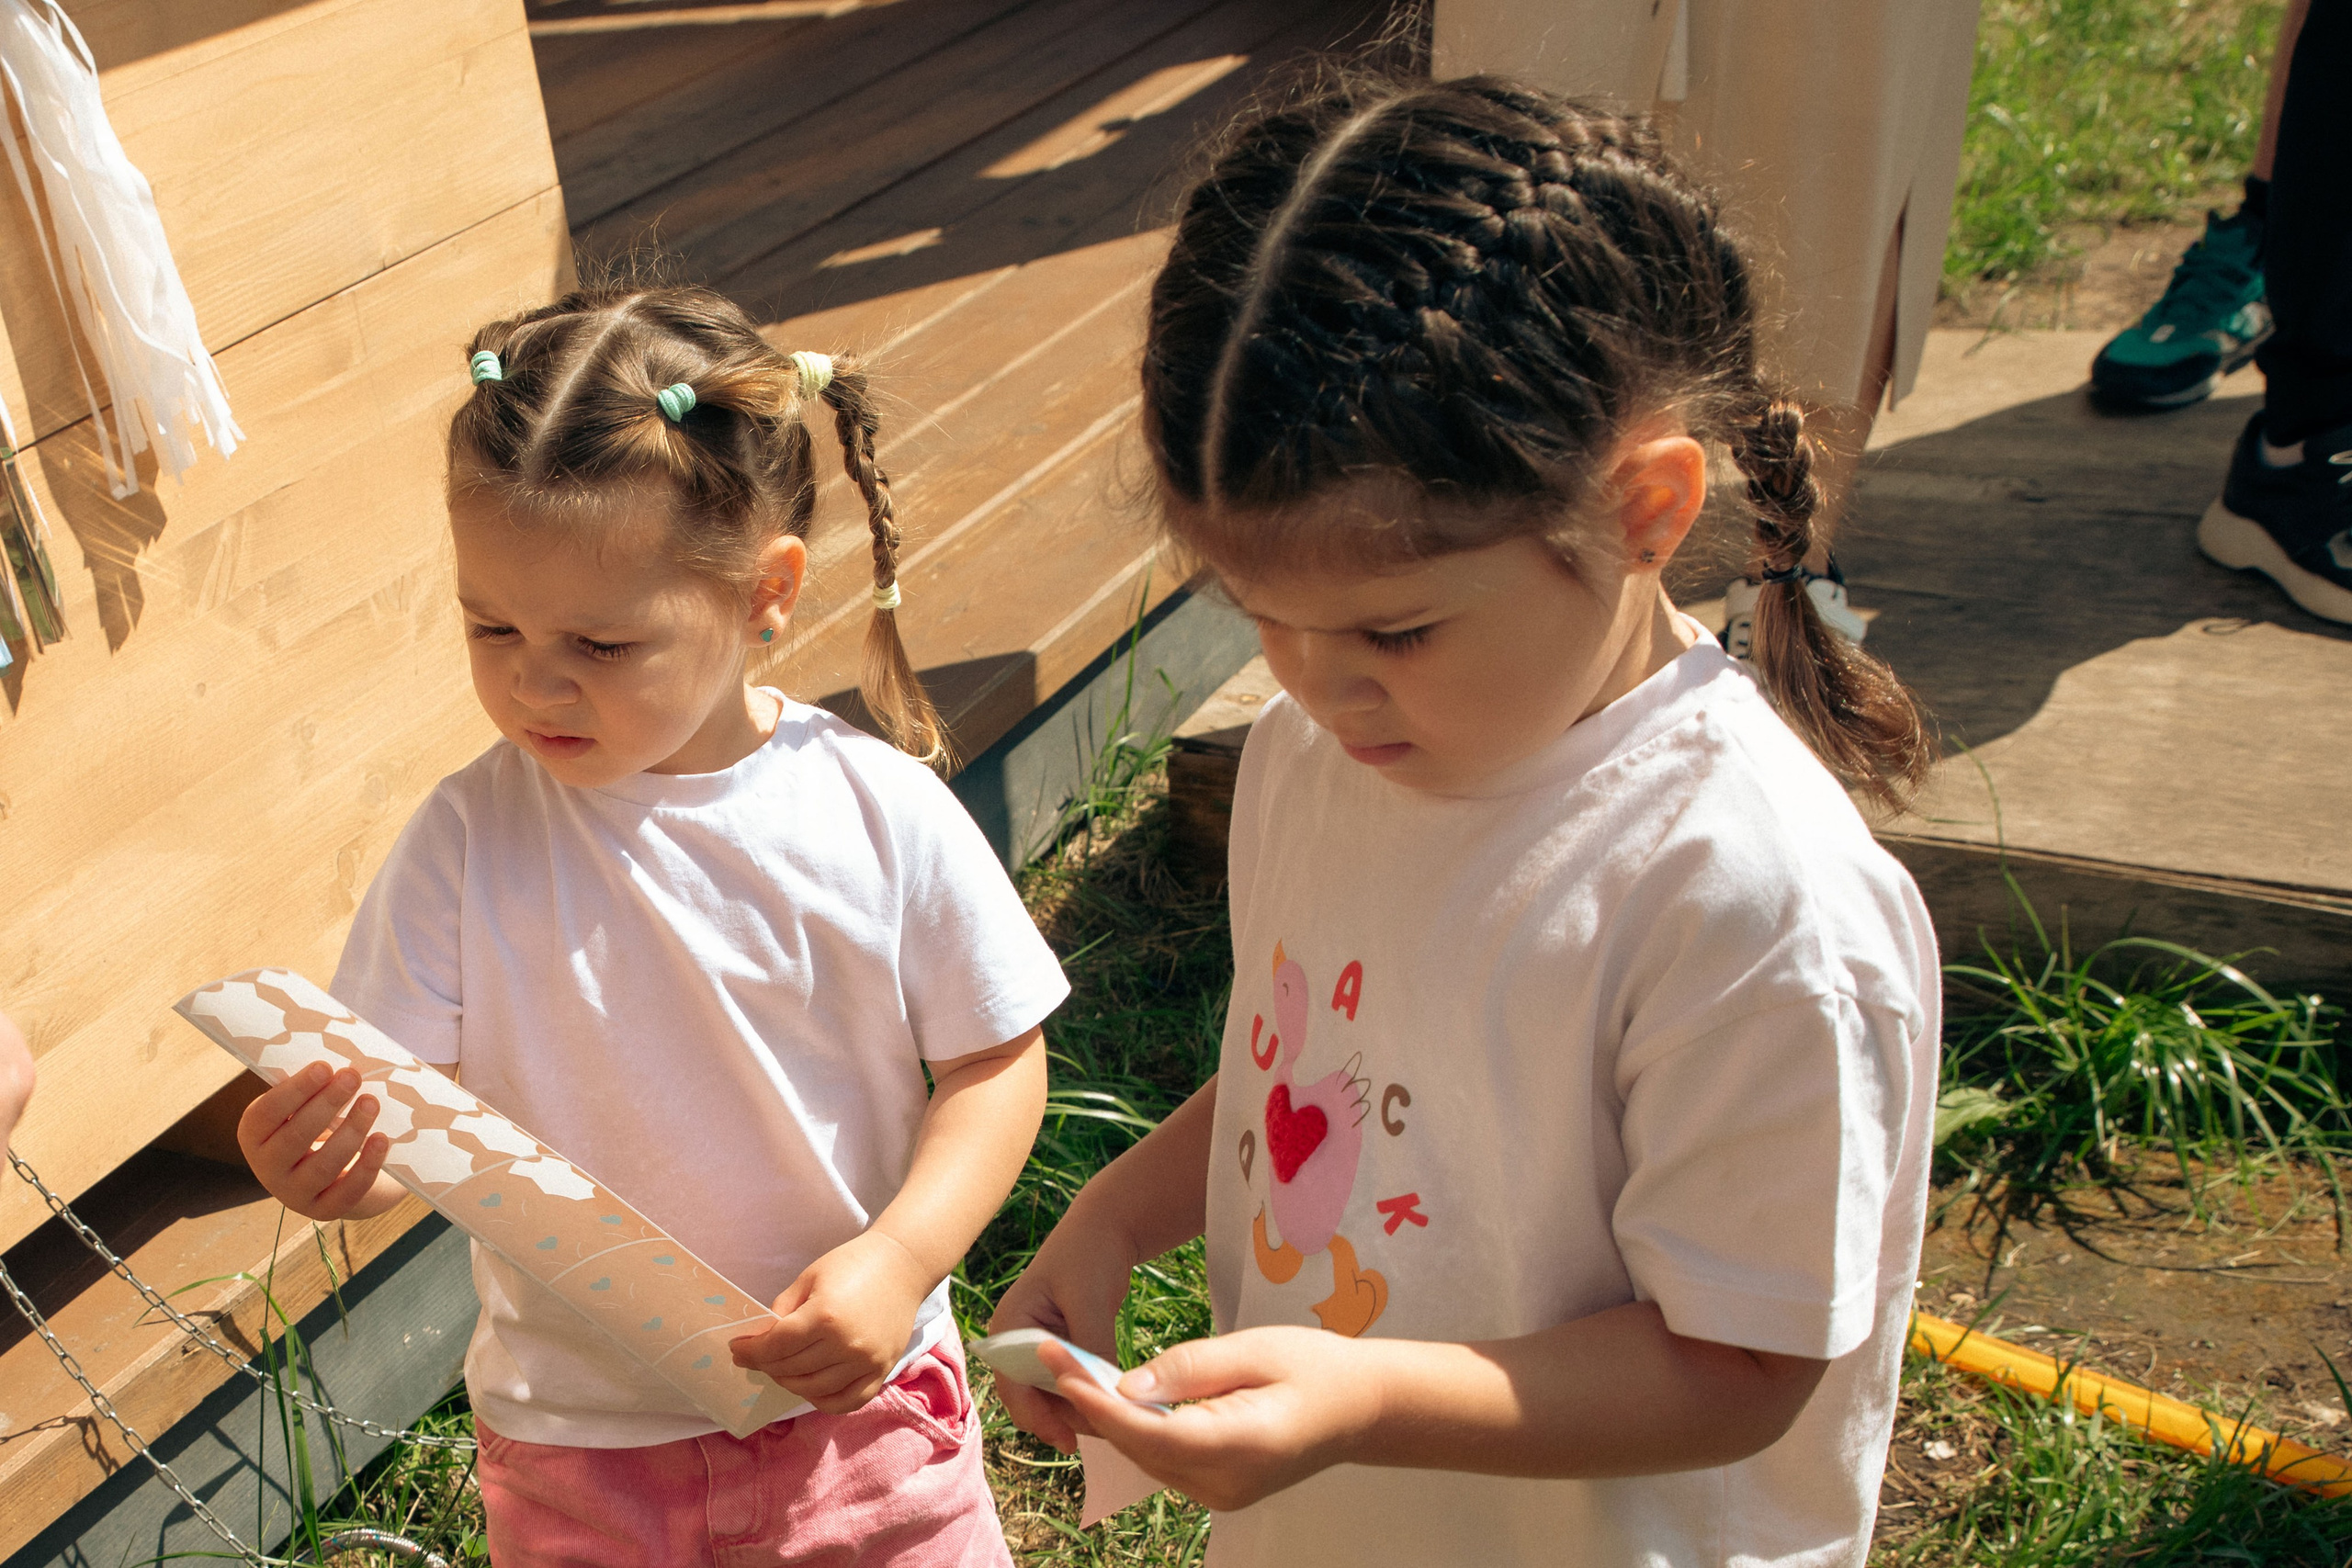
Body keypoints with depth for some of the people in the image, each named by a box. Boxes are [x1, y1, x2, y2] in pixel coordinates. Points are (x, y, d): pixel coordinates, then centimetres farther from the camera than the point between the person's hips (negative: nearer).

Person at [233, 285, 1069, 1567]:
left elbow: (996, 1061, -6)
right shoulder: (463, 845, -13)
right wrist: (325, 1162, -33)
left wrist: (901, 1259, -19)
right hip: (575, 1439, 1)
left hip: (856, 1404, 0)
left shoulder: (881, 812, -14)